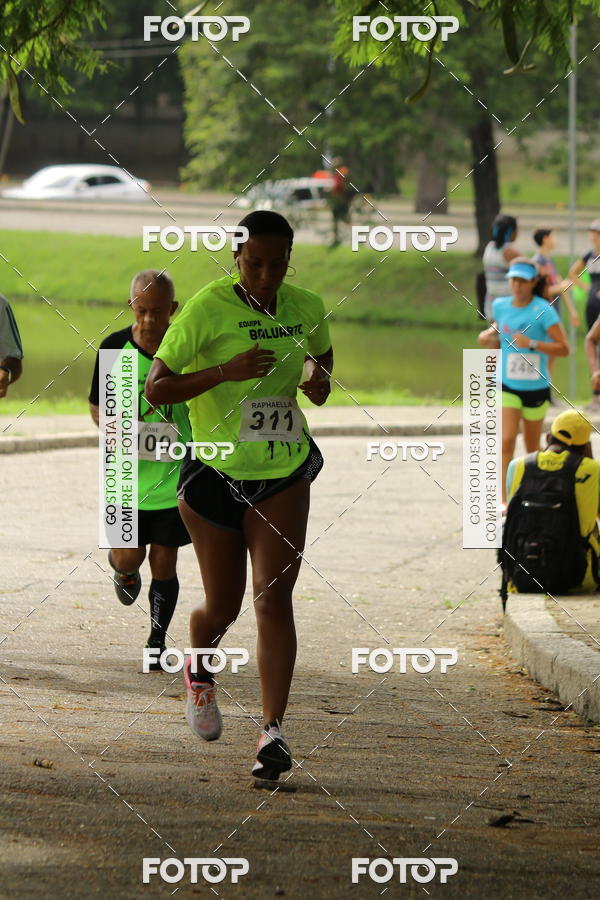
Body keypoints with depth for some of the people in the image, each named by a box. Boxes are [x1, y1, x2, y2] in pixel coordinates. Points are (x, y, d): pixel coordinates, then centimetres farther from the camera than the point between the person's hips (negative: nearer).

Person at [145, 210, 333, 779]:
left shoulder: (306, 308, 1)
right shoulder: (206, 309, -12)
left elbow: (322, 354, 25)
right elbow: (155, 389, -13)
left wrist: (320, 381, 1)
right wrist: (227, 371, -25)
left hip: (284, 475, 2)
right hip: (214, 474, -2)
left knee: (274, 600, -12)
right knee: (222, 606, 8)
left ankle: (273, 731, -12)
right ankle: (200, 670, 43)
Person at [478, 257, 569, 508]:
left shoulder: (542, 310, -13)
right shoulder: (500, 306, 0)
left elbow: (563, 348, -17)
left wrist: (531, 343, -28)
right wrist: (488, 338, -2)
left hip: (536, 387, -2)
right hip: (508, 386, 2)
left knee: (533, 449, 12)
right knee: (507, 441, -14)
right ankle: (503, 500, -13)